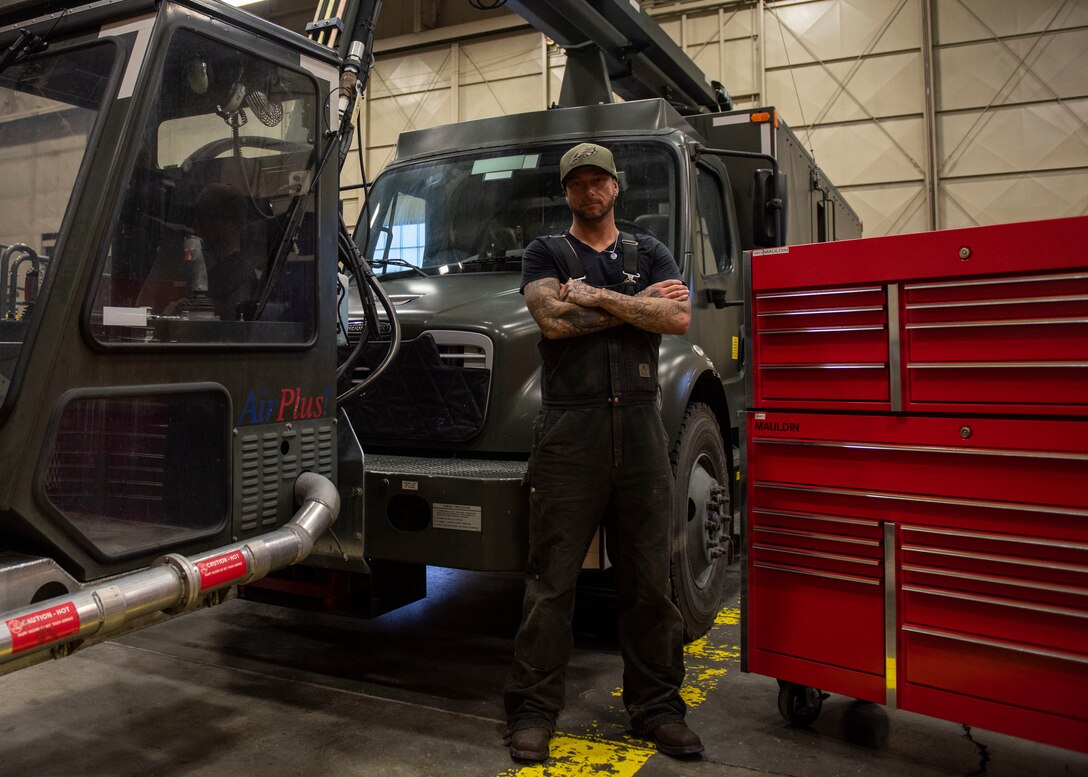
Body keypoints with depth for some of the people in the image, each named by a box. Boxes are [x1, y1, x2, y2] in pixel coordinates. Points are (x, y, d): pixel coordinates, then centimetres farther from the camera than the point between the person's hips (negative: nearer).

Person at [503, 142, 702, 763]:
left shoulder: (650, 253, 17)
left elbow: (678, 318, -1)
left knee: (649, 578, 8)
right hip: (570, 428, -2)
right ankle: (533, 710, 13)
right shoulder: (546, 253, 11)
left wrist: (594, 296, -6)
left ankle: (657, 706, 22)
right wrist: (638, 304, -1)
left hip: (641, 427, 3)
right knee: (553, 579, 0)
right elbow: (554, 319, -9)